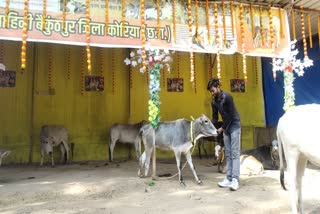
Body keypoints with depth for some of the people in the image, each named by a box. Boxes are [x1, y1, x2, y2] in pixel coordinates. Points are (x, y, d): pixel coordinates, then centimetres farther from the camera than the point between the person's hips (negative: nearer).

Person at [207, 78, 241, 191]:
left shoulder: (227, 97, -18)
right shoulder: (214, 101, 3)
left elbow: (231, 115, -17)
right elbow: (215, 117, 6)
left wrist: (222, 128, -14)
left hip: (234, 126, -7)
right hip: (225, 128, 7)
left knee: (235, 154, -9)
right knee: (228, 154, 5)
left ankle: (235, 180, -10)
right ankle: (229, 179, 9)